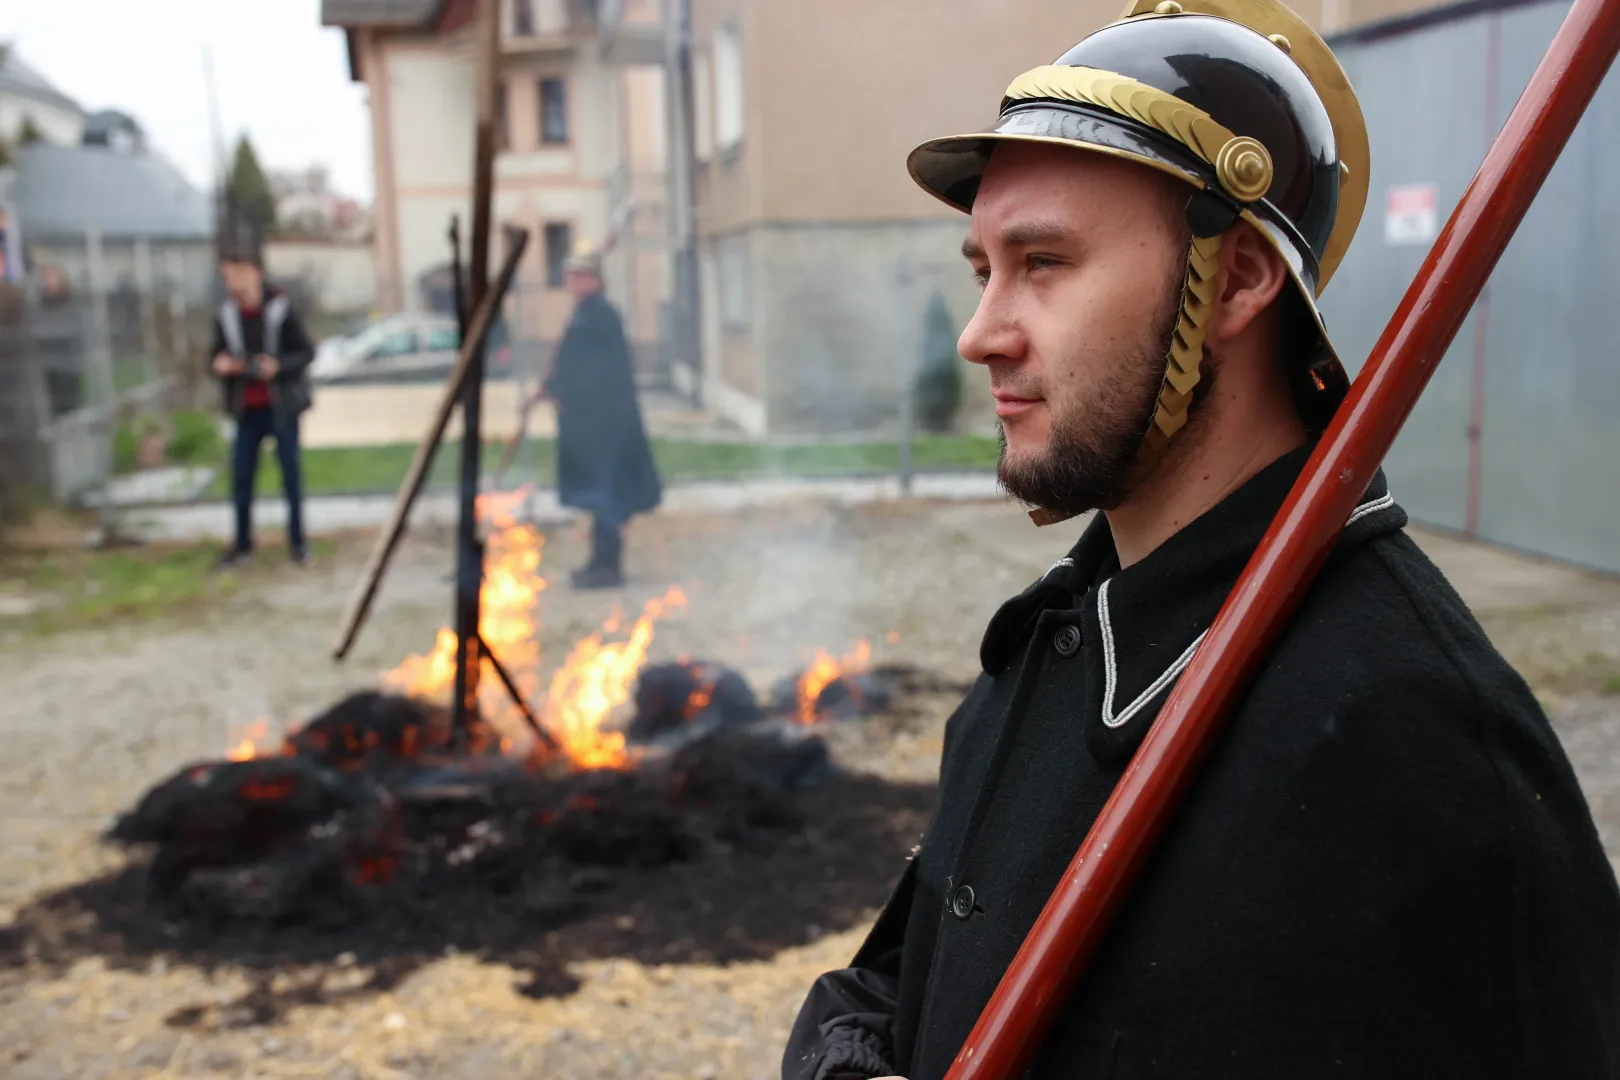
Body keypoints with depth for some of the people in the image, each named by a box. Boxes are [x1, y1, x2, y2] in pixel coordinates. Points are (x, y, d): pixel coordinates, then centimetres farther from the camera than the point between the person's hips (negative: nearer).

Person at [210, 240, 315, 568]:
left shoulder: (281, 311, -10)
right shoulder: (225, 316, 1)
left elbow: (306, 352, -7)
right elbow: (218, 357, 10)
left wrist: (278, 366, -23)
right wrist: (220, 366, -13)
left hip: (282, 405, -3)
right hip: (248, 408, 3)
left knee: (290, 472, 4)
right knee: (241, 474, 4)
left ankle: (297, 540, 16)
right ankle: (242, 542, 17)